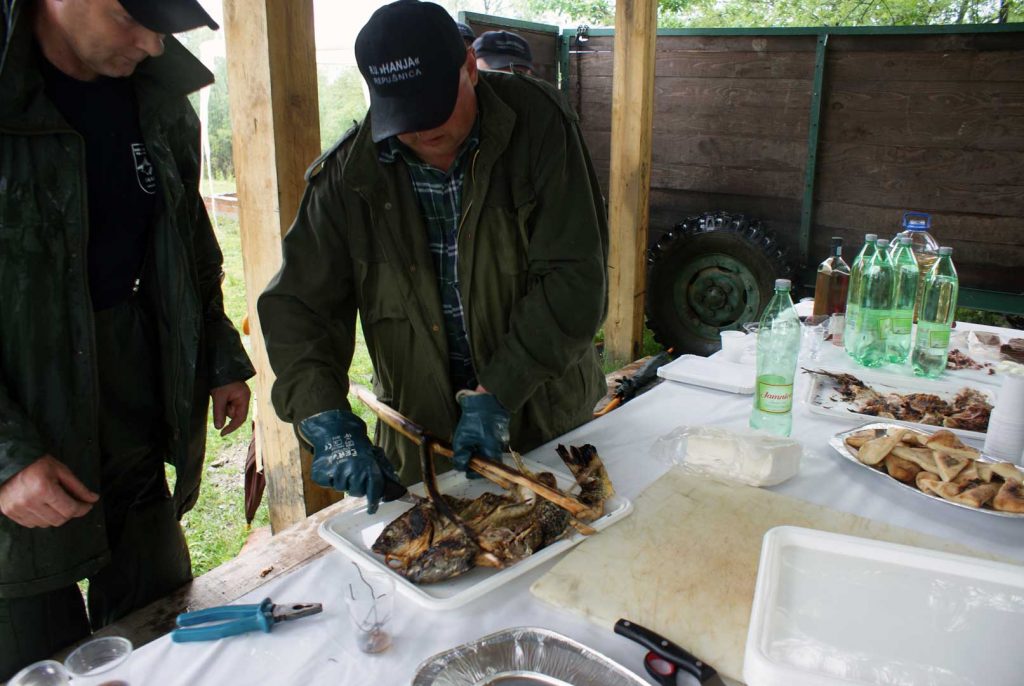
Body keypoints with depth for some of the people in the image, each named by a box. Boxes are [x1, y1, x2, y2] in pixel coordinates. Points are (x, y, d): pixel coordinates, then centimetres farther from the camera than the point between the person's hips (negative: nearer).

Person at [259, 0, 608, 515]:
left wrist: (497, 394, -23)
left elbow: (575, 278, -20)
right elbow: (296, 307, -10)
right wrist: (330, 424, -25)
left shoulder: (537, 123, -15)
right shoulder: (349, 173, -10)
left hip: (549, 416, 0)